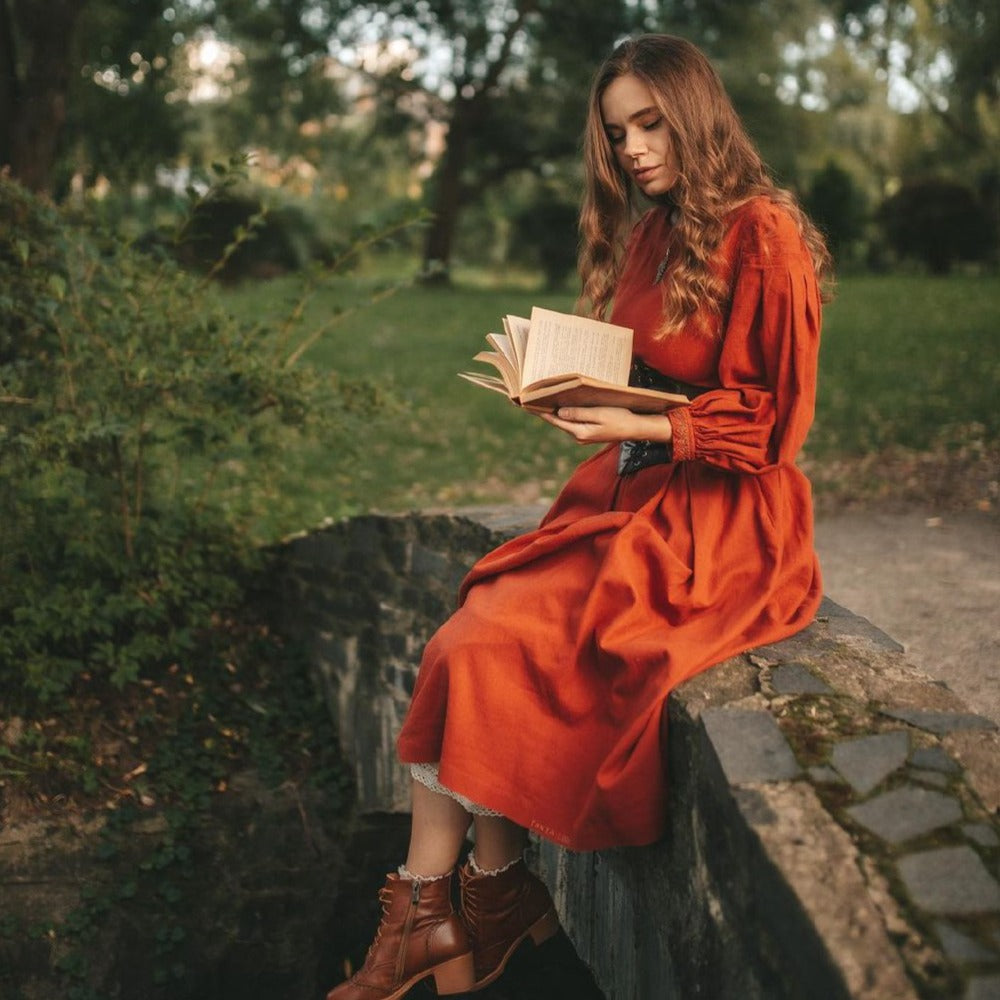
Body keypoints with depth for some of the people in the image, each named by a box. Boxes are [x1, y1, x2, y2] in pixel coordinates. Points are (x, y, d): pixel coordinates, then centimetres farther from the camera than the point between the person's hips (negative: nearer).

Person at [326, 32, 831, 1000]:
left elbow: (769, 420, -11)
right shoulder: (646, 234, 14)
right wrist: (565, 389, 0)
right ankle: (429, 907, -10)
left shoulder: (762, 235, -10)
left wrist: (637, 428, -21)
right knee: (464, 642, -13)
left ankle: (493, 895, 2)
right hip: (628, 493, 7)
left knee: (493, 648, -18)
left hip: (719, 520, -7)